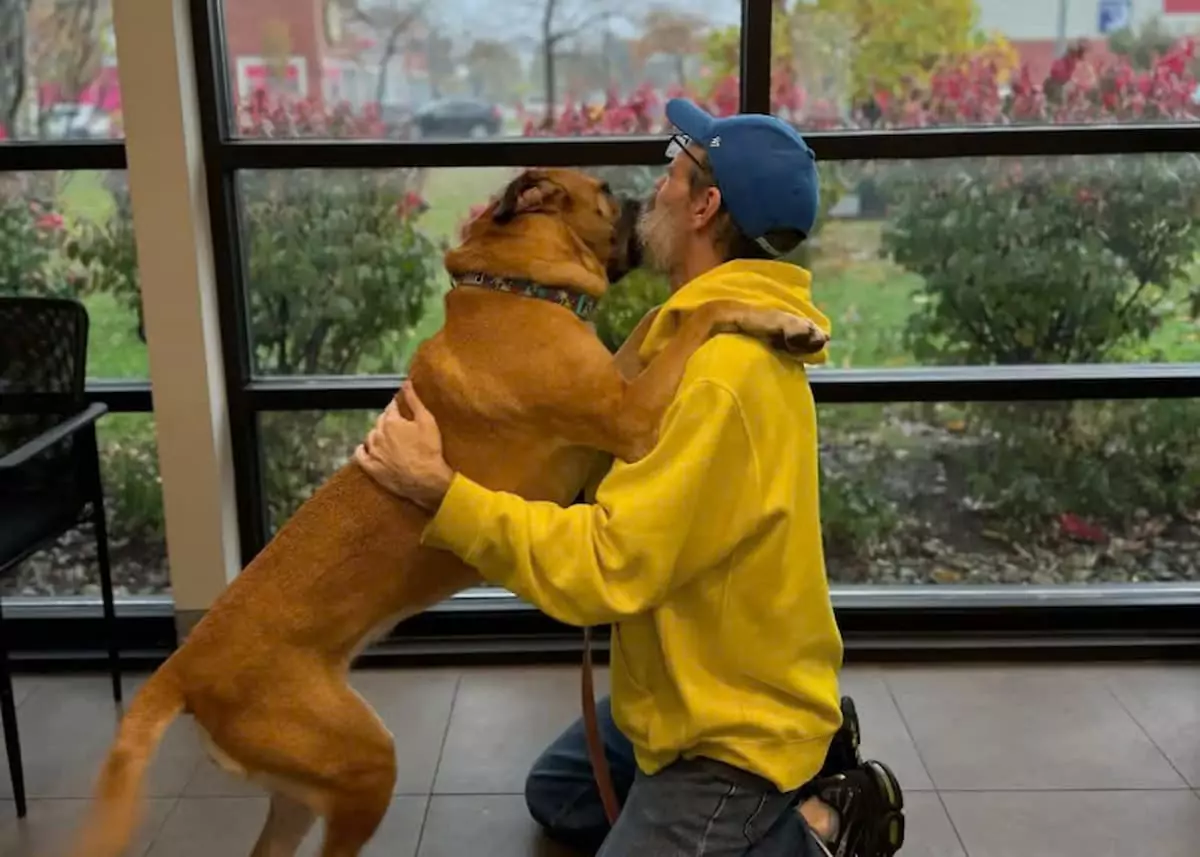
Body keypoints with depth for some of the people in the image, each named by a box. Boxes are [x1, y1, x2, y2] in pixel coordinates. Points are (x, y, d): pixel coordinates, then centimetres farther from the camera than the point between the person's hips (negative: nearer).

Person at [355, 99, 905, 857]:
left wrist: (440, 490, -29)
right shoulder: (728, 329, 0)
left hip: (734, 728, -9)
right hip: (709, 687, 9)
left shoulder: (721, 372, -32)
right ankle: (805, 748, 19)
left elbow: (605, 567, -33)